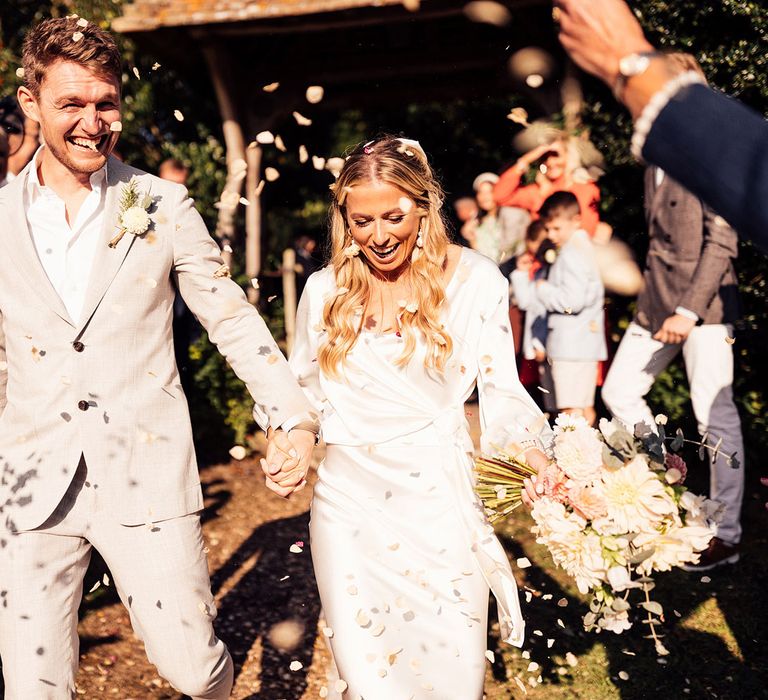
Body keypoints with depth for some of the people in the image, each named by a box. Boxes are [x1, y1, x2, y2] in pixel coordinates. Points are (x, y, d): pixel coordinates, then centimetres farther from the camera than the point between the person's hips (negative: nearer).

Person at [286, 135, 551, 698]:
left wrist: (533, 458, -20)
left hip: (437, 497, -2)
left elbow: (502, 390, -3)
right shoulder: (325, 289, 5)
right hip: (348, 498, 2)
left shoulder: (473, 280, -3)